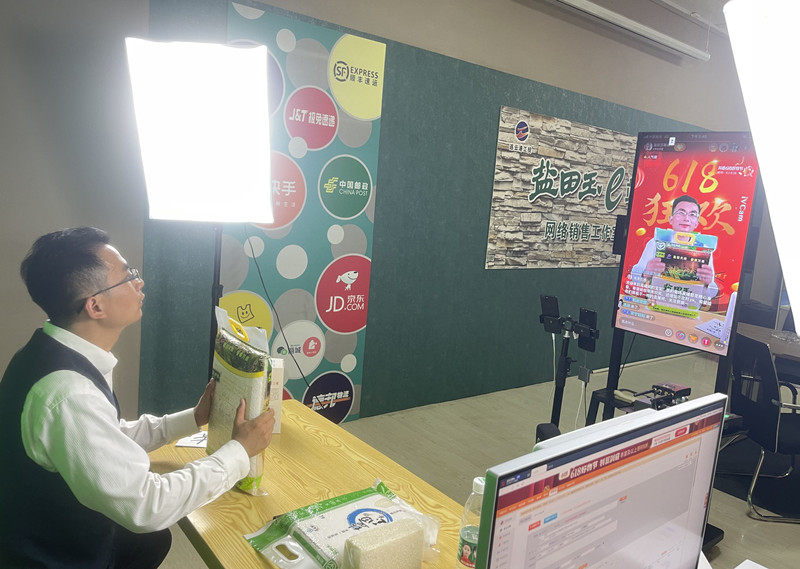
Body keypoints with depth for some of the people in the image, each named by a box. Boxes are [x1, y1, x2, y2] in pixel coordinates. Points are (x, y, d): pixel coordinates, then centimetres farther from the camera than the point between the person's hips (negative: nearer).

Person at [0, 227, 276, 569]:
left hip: (50, 534, 7)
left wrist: (194, 418, 1)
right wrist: (239, 451, -21)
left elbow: (112, 440, 5)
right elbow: (145, 507, -30)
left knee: (155, 539, 21)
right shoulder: (68, 394, -33)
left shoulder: (55, 353, -5)